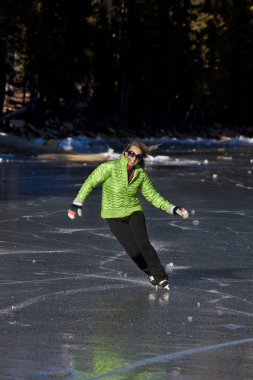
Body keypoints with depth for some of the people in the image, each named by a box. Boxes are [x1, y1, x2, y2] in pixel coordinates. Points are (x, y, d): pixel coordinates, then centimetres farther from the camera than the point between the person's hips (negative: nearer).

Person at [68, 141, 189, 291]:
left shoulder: (141, 174, -4)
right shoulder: (111, 167, -16)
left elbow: (152, 195, 6)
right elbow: (90, 182, -10)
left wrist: (172, 208, -2)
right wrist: (77, 203, -13)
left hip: (134, 212, 2)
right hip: (114, 216, -2)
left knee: (144, 245, -18)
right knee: (134, 251, -10)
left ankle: (160, 277, -6)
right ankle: (151, 274, 15)